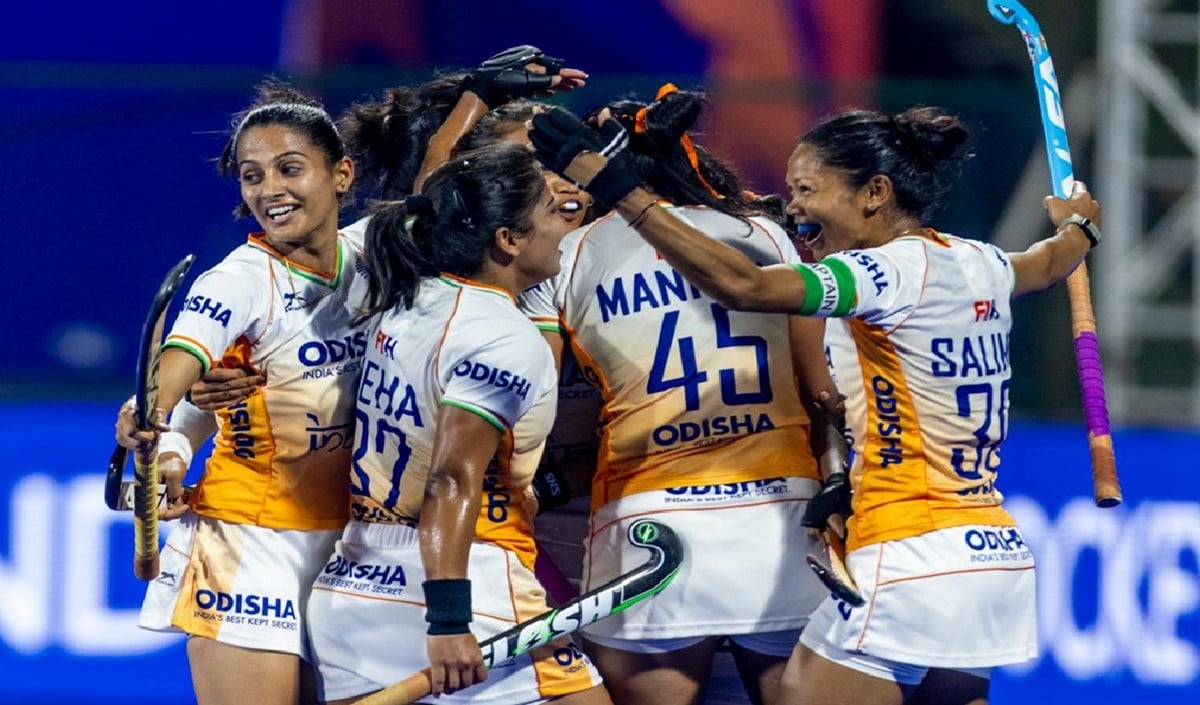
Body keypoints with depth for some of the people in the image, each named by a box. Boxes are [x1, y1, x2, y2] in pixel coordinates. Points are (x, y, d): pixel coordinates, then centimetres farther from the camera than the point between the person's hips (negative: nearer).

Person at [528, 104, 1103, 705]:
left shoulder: (895, 270, -13)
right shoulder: (980, 266, 11)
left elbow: (741, 285, -26)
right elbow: (1048, 262, 36)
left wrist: (617, 189, -26)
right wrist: (1078, 227, 60)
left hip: (913, 560, -9)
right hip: (998, 559, 9)